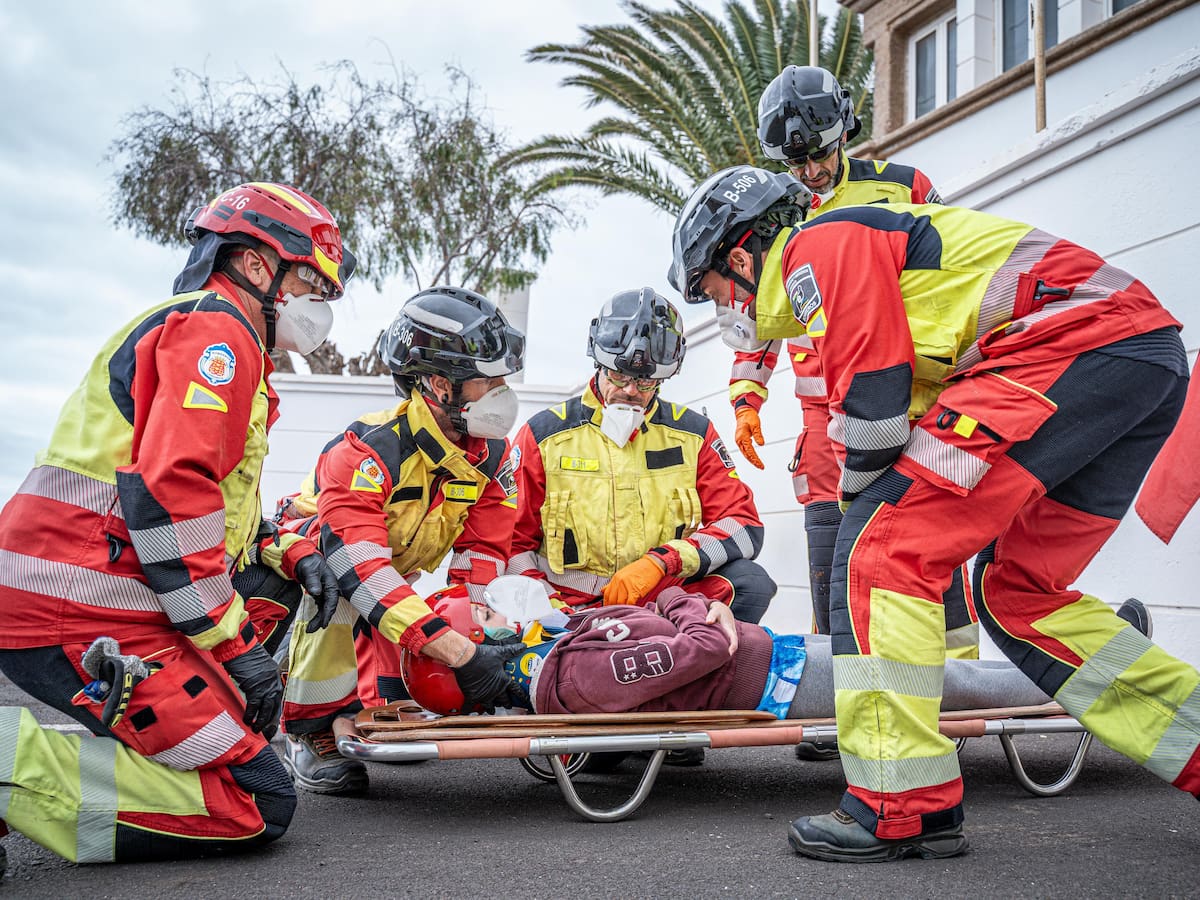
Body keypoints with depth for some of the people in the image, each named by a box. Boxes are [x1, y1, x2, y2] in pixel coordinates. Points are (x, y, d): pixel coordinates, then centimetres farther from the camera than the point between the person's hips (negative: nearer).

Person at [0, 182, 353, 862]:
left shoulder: (208, 333, 26)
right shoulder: (216, 328, -7)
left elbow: (214, 508, 27)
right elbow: (168, 493, -20)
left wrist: (291, 553, 10)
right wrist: (235, 644, -16)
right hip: (87, 619, -10)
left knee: (277, 576, 26)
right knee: (258, 806, -13)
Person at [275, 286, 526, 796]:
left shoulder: (491, 455, -15)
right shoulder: (369, 451, -38)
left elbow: (482, 556, -11)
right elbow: (362, 570, -46)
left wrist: (470, 633, -29)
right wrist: (460, 653, -52)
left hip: (389, 572, 7)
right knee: (339, 594, -35)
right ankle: (309, 735, -20)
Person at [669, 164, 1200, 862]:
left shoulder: (819, 244, -1)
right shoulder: (865, 239, 29)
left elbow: (872, 405, -9)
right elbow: (921, 401, 29)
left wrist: (863, 514, 7)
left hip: (1069, 343, -10)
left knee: (885, 546, -10)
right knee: (1015, 592, 15)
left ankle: (902, 810, -9)